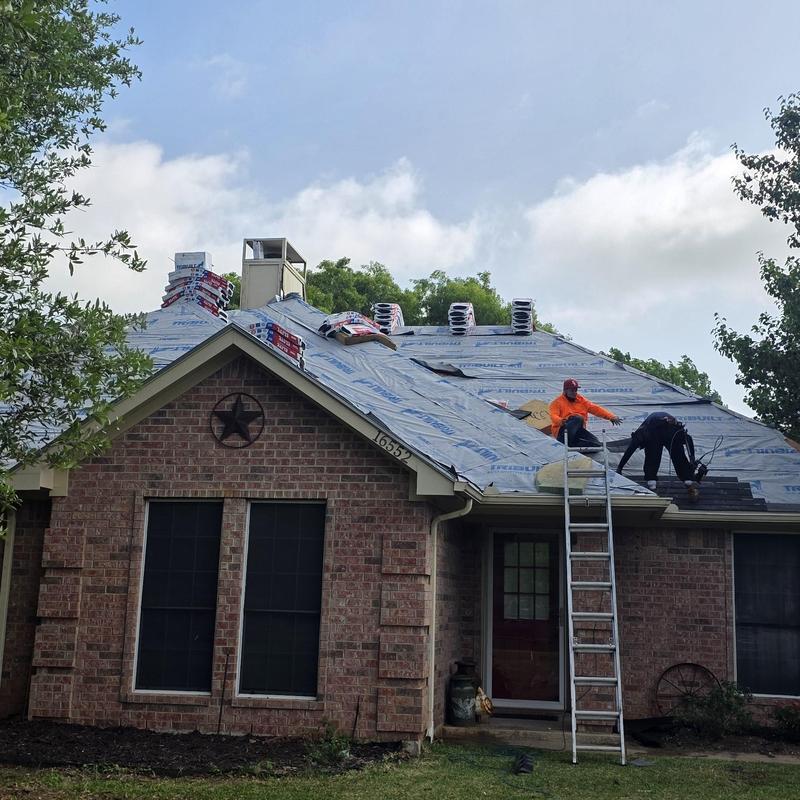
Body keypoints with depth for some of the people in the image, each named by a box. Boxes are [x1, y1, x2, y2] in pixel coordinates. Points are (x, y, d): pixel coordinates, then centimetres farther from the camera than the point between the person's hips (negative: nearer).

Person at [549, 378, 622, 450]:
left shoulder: (581, 400, 15)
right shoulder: (558, 402, 0)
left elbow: (596, 409, 8)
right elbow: (553, 416, -15)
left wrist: (611, 416, -7)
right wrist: (561, 421, -40)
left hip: (578, 431, 5)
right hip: (562, 432, -5)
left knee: (596, 444, -19)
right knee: (578, 419, -35)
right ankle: (567, 444, -38)